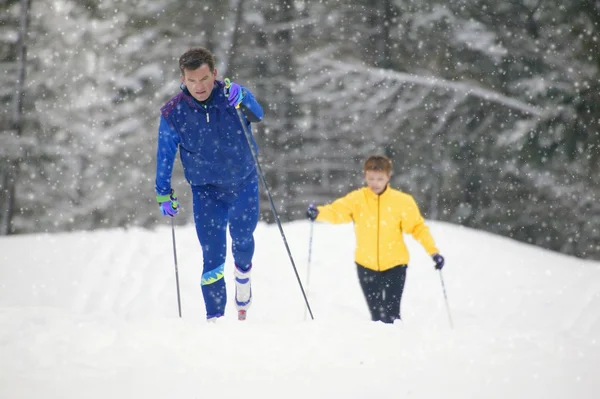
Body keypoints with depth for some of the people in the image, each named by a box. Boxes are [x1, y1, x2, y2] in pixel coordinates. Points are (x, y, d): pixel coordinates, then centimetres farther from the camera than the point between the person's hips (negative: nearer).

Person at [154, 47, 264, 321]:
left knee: (242, 236, 2)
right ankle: (214, 316, 4)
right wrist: (163, 194, 1)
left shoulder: (233, 96, -16)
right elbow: (165, 154, -1)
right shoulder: (173, 113, -13)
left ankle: (243, 270, 38)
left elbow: (257, 114, -34)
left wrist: (241, 101, -55)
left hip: (243, 182, 0)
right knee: (213, 255, -6)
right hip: (206, 189, 0)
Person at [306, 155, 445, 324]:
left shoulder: (402, 201, -9)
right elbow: (336, 211, -18)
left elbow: (418, 227, -4)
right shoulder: (357, 199, -6)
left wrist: (434, 252, -12)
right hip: (366, 265, 2)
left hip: (394, 265, -2)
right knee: (376, 315, 8)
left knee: (391, 315, -12)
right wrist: (318, 213, -39)